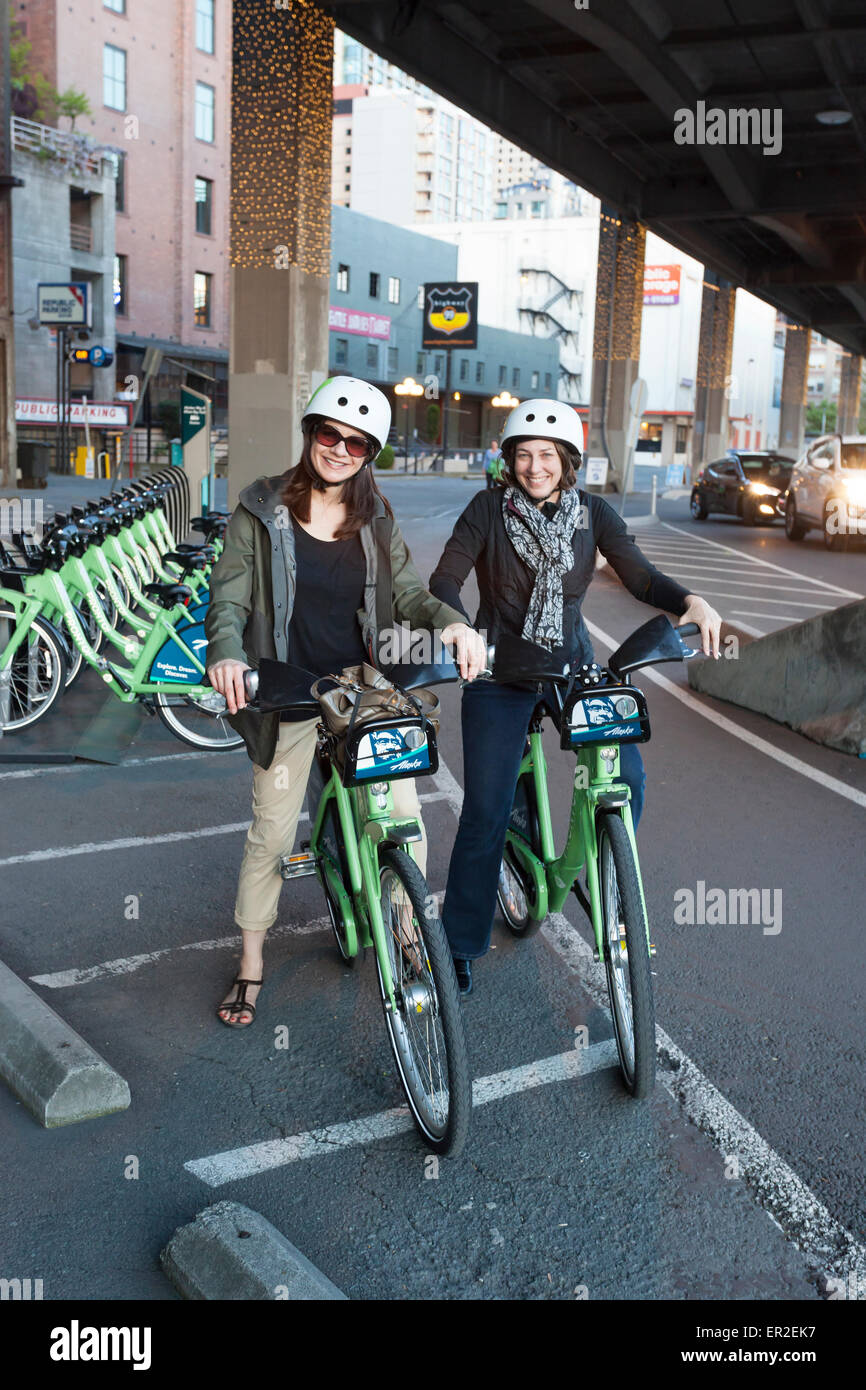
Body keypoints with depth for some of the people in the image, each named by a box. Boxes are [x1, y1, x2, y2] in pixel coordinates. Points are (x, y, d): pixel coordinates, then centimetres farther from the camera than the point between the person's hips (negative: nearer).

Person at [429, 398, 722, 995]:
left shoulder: (593, 513, 1)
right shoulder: (489, 509, -6)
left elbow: (641, 576, -6)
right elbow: (445, 580, -13)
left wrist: (691, 600, -25)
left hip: (573, 664, 3)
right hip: (500, 671, -2)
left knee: (626, 777, -17)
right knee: (486, 811, -5)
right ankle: (460, 944, 12)